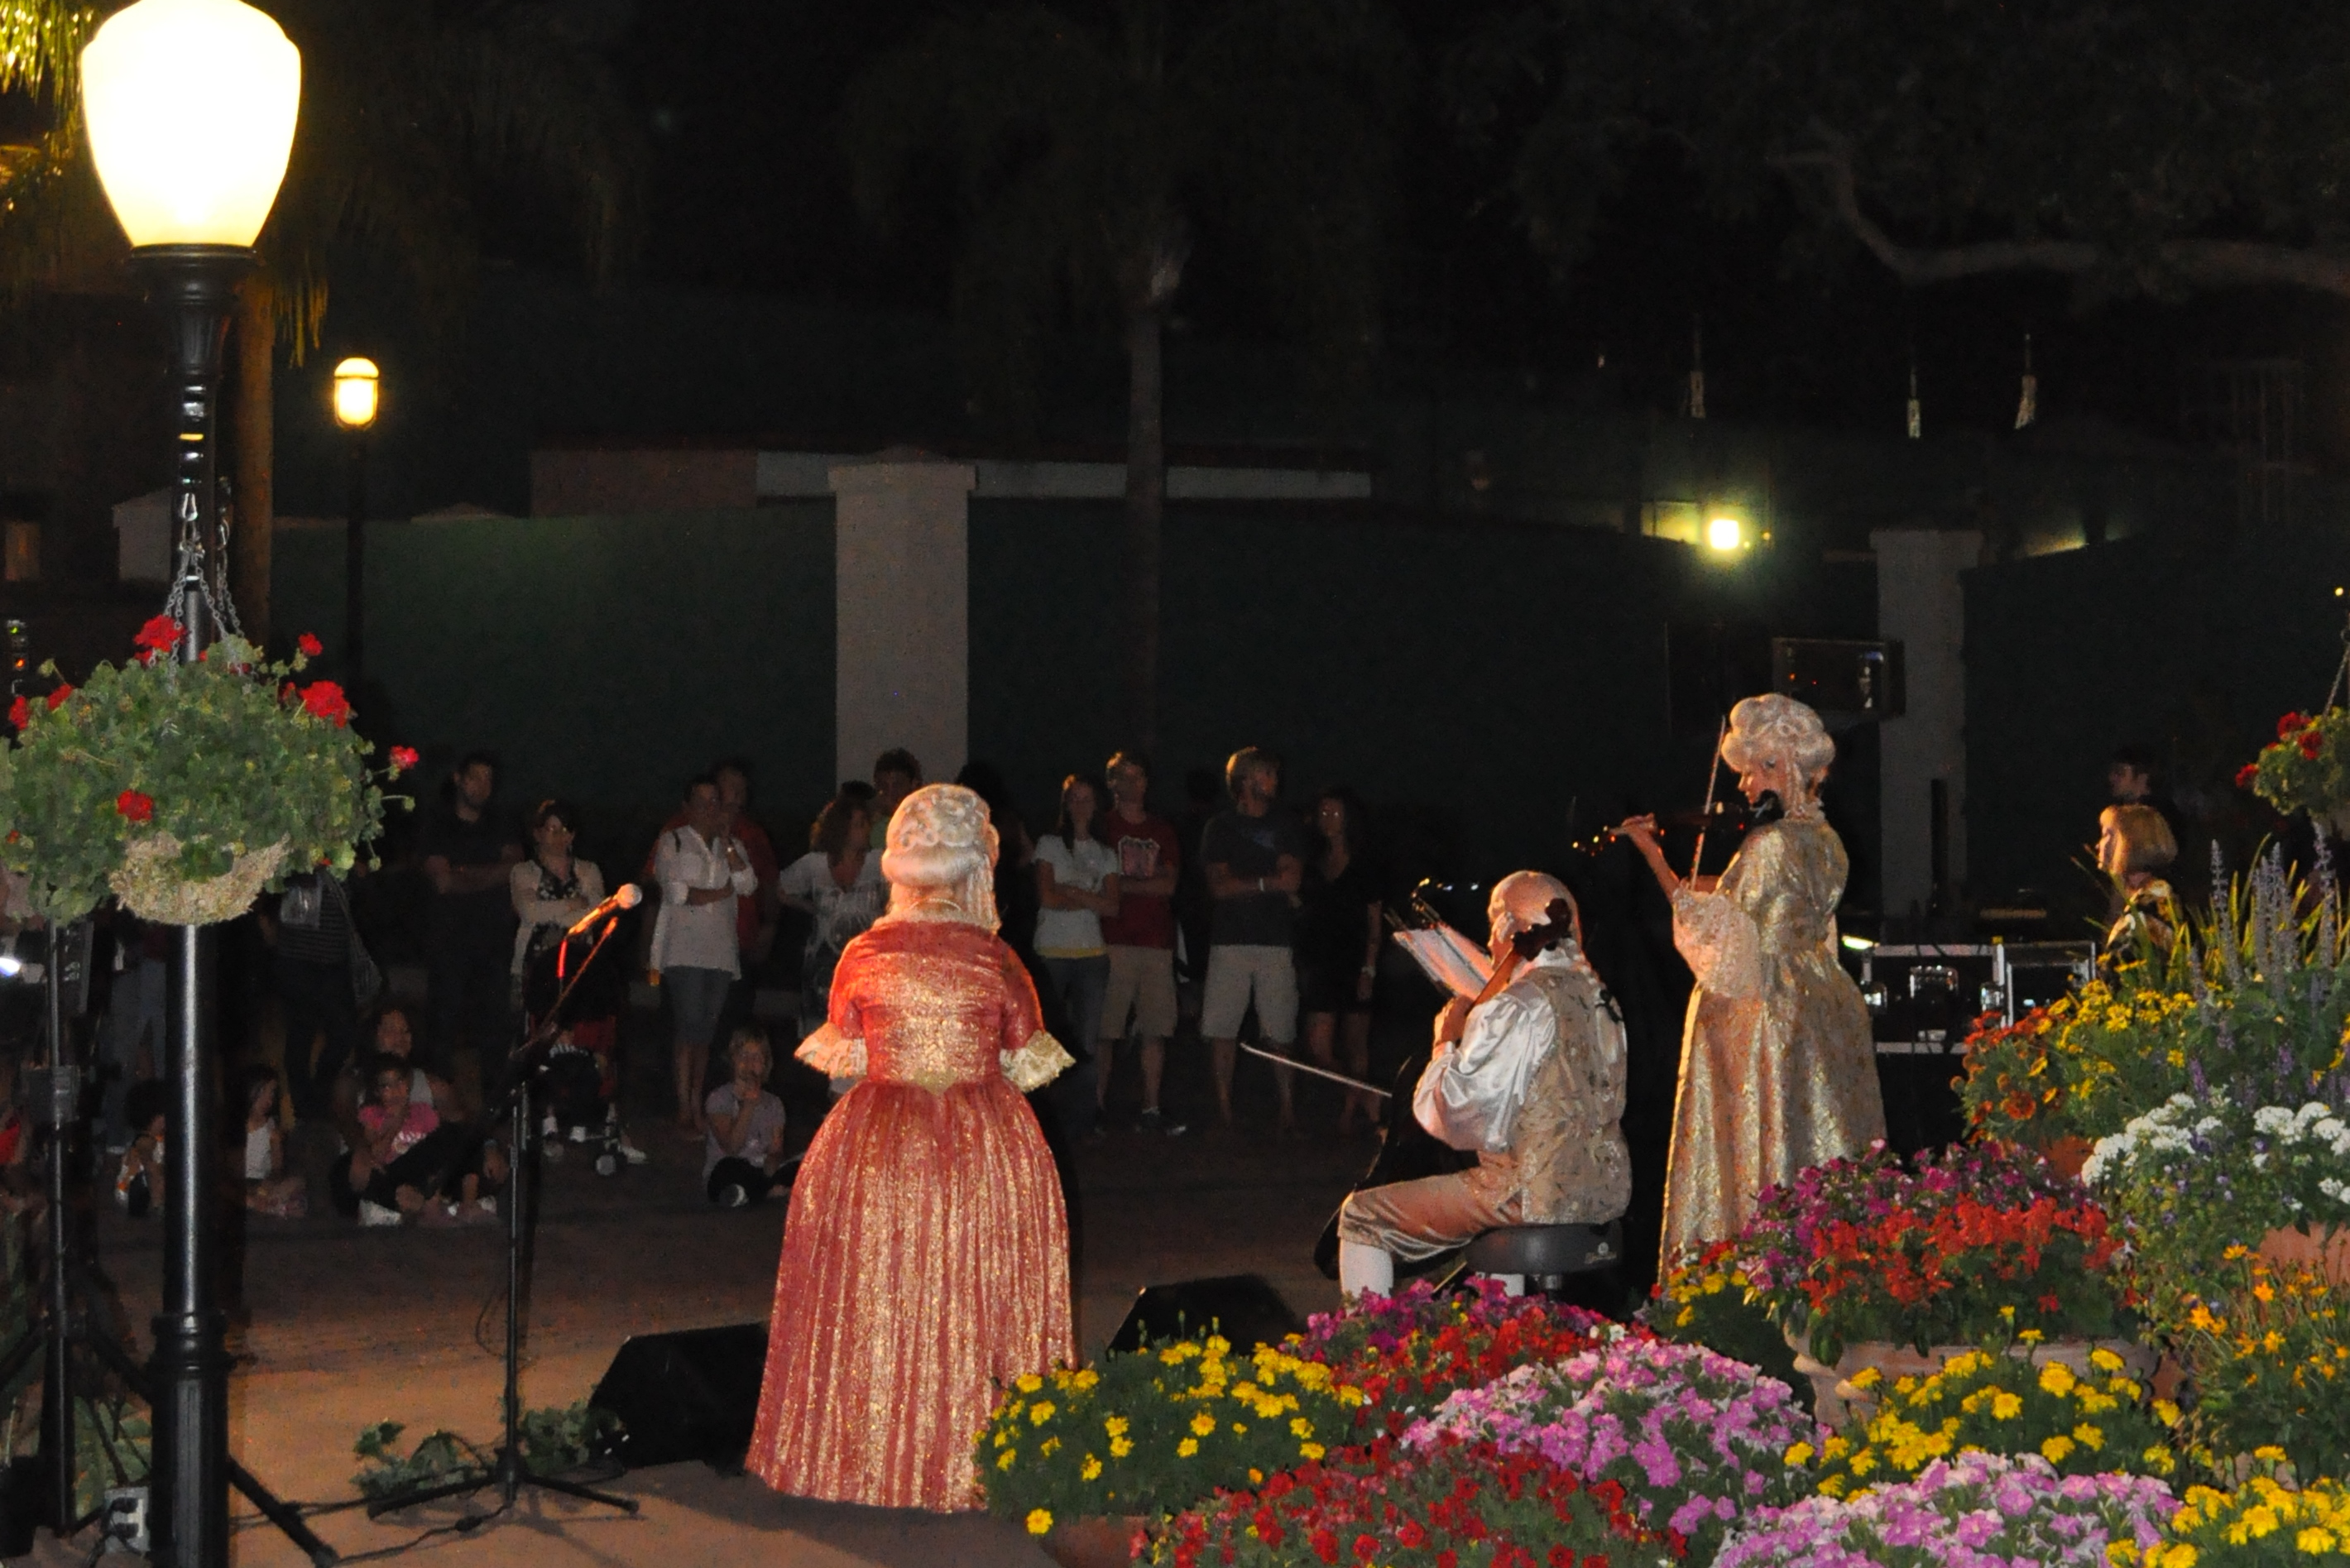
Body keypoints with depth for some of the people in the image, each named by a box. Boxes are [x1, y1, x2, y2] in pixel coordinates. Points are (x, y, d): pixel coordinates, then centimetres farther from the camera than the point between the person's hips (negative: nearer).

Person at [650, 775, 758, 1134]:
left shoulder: (732, 846, 19)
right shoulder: (672, 842, 6)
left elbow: (748, 885, 2)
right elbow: (676, 892, -5)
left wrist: (726, 841, -1)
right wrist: (722, 893, 0)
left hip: (720, 951, 4)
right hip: (683, 949, -4)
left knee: (706, 1030, 3)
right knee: (687, 1025, -13)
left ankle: (697, 1105, 8)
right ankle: (684, 1109, -13)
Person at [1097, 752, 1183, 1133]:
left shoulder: (1163, 831, 18)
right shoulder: (1103, 828, 6)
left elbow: (1169, 884, 7)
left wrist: (1123, 884, -2)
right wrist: (1148, 884, -2)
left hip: (1157, 943, 4)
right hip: (1114, 941, -4)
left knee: (1156, 1030, 0)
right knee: (1105, 1031, -6)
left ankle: (1151, 1110, 3)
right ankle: (1097, 1107, -1)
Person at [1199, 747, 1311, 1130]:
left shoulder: (1285, 826, 14)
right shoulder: (1220, 827, 10)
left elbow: (1292, 878, 0)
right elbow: (1219, 887, 1)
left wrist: (1242, 885, -6)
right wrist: (1267, 883, -5)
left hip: (1276, 940, 1)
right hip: (1230, 939, -1)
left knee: (1279, 1033, -2)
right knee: (1222, 1029, -4)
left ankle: (1286, 1109, 0)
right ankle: (1224, 1109, 0)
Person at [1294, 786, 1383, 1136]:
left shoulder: (1363, 871, 4)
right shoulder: (1311, 868, 12)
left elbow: (1375, 926, 3)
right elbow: (1301, 919, 14)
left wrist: (1369, 969, -7)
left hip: (1354, 966, -2)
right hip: (1320, 968, 2)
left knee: (1356, 1046, 1)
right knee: (1319, 1048, -9)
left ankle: (1352, 1107, 13)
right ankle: (1366, 1098, 5)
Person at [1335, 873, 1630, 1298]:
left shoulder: (1513, 1011, -17)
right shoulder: (1599, 996, 7)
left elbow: (1444, 1116, -18)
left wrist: (1446, 1042, 0)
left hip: (1536, 1198, -8)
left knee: (1361, 1217, 3)